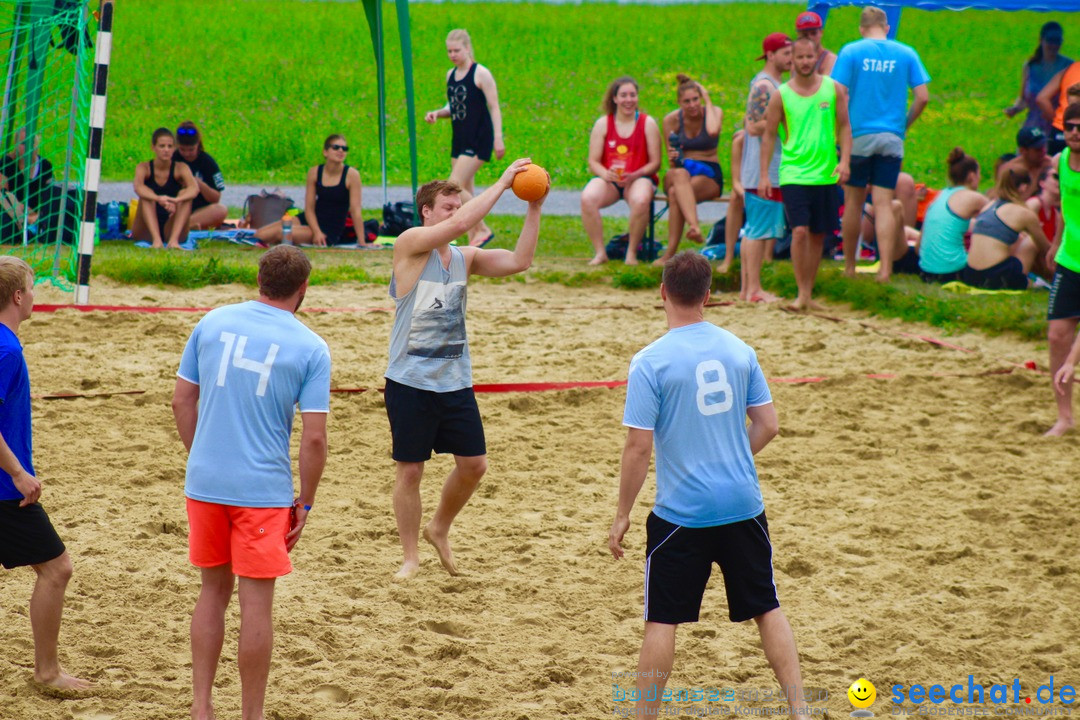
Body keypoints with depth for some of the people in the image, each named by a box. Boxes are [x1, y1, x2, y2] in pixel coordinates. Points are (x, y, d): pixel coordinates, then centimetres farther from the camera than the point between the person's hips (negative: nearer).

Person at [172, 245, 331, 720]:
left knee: (213, 591, 17)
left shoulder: (213, 323, 4)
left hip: (204, 482, 4)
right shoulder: (310, 348, -6)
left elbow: (182, 401, 8)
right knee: (256, 602, 3)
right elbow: (314, 438, -9)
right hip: (263, 489, -4)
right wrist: (304, 503, 2)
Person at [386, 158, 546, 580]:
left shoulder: (464, 258, 7)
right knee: (410, 469, 2)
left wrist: (534, 209, -9)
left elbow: (518, 262, -2)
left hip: (455, 382, 6)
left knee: (474, 464, 6)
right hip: (410, 382, -5)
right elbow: (460, 224, -25)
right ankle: (411, 556, 16)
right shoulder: (409, 245, -10)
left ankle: (439, 530, 30)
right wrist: (503, 182, -21)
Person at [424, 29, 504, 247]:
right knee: (465, 192, 7)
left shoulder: (481, 74, -9)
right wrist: (437, 113, 2)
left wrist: (498, 138, -17)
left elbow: (494, 107, -10)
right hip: (459, 139, 8)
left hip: (478, 140, -8)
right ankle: (473, 240, 12)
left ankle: (482, 229, -6)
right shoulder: (450, 75, 12)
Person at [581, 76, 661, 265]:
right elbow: (593, 161, 4)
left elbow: (655, 163, 1)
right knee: (587, 198, -32)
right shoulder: (603, 124, 7)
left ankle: (632, 252, -20)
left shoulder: (648, 124, 4)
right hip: (609, 179, 1)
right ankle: (600, 252, -22)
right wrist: (605, 174, -20)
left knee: (640, 200, -38)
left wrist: (634, 175, -17)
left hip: (639, 178, -1)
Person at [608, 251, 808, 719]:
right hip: (742, 505, 4)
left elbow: (639, 447, -13)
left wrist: (622, 515, -3)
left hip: (680, 513, -4)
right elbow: (767, 425, 6)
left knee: (663, 619, 5)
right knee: (766, 609, 14)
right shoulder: (739, 350, 1)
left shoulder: (650, 362, -12)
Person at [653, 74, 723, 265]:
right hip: (680, 170, 1)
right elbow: (671, 164, 5)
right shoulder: (672, 120, 2)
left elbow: (713, 131, -26)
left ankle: (670, 253, -42)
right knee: (680, 175, -39)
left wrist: (707, 101, -13)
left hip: (709, 175, -1)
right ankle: (694, 227, -60)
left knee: (675, 194, -34)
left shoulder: (714, 112, 0)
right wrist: (673, 159, -21)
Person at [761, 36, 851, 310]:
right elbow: (769, 135, 4)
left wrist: (844, 161, -7)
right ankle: (802, 293, -8)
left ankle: (809, 294, 20)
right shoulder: (781, 95, 0)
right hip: (794, 173, -2)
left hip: (826, 174, 3)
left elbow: (844, 126, 7)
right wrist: (764, 175, -1)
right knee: (800, 231, -16)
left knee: (819, 234, 9)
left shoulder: (833, 89, 3)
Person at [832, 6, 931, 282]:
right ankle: (885, 268, -8)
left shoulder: (851, 52, -2)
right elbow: (922, 97, 1)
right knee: (884, 204, 0)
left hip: (858, 136, -1)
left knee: (853, 202, 9)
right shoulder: (906, 54, 4)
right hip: (891, 139, 1)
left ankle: (849, 267, 17)